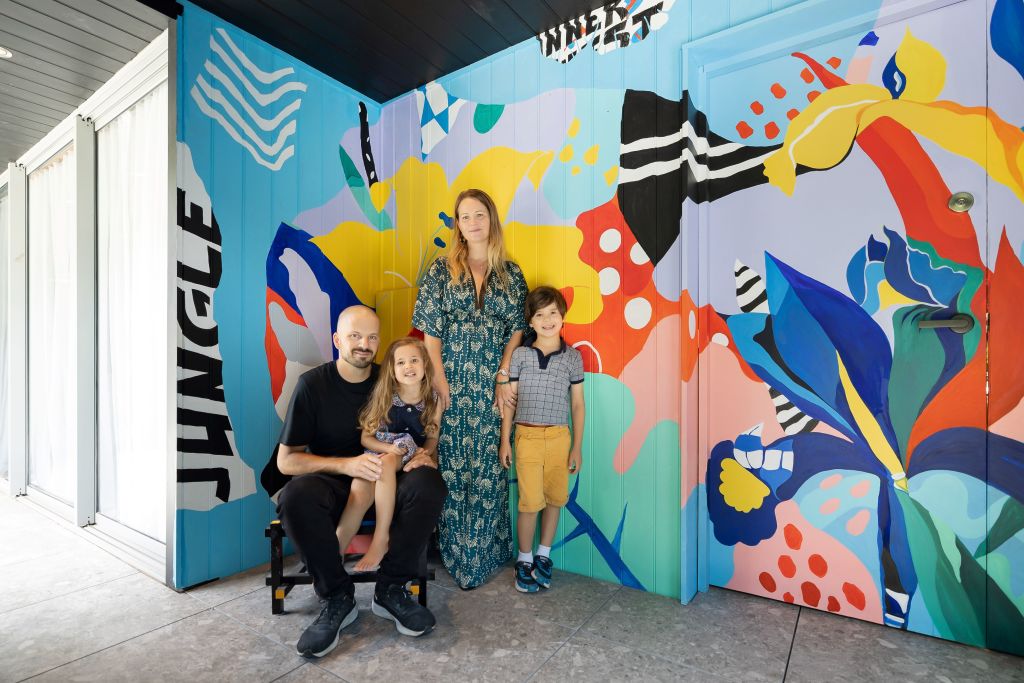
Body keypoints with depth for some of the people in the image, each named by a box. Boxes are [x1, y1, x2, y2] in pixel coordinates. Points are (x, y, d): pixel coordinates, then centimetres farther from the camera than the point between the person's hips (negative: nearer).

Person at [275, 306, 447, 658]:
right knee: (296, 495, -33)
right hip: (333, 485, -1)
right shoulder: (313, 384, -5)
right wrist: (346, 464, -23)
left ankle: (390, 589, -11)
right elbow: (286, 460, -6)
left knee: (428, 482, -29)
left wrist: (426, 455, -17)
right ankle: (337, 597, -12)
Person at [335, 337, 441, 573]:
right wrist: (388, 447, -16)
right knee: (360, 489, -30)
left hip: (410, 463, 0)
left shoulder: (433, 401, -2)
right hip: (376, 456, 1)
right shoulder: (383, 397, -1)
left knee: (386, 462, -33)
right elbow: (366, 437, 2)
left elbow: (431, 441, 5)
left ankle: (380, 540, -23)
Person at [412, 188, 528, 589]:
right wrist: (440, 381, -8)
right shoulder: (441, 270, 3)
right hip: (453, 385, -1)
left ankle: (484, 551, 25)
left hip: (492, 389, 1)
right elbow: (430, 332, -2)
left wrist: (504, 377, -6)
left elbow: (517, 330, 4)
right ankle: (456, 553, 22)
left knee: (489, 469, 6)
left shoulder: (510, 274, 8)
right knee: (452, 467, 5)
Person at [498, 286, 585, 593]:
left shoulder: (572, 356, 2)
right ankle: (524, 559, 22)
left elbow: (578, 404, 5)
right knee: (531, 502, 0)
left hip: (559, 438, 2)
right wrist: (505, 441, 3)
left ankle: (543, 555, 31)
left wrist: (577, 446, 4)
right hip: (528, 437, -1)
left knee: (554, 499, 10)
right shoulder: (519, 354, 0)